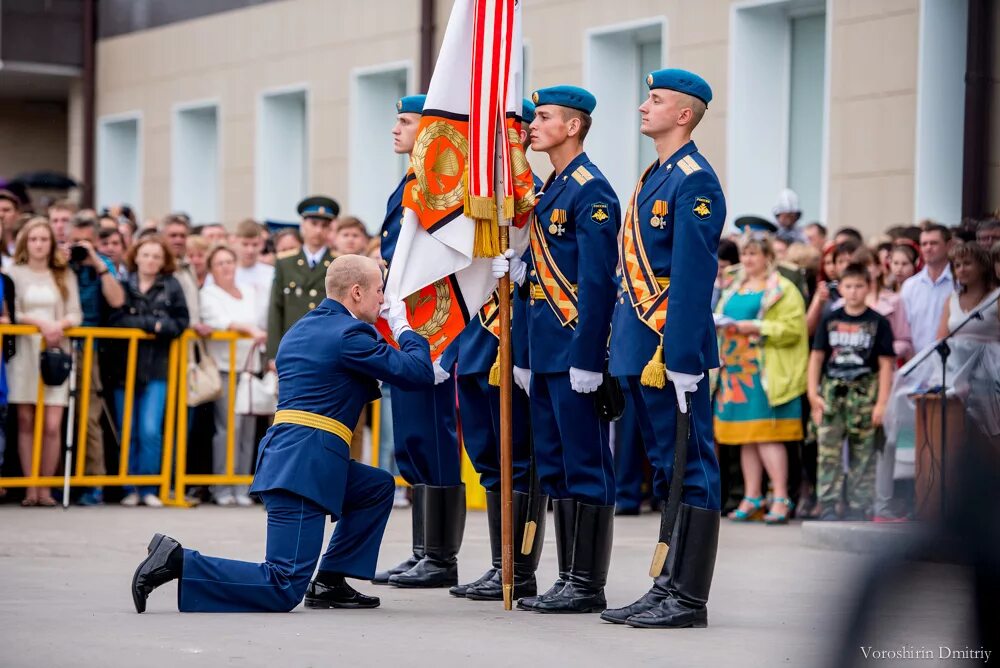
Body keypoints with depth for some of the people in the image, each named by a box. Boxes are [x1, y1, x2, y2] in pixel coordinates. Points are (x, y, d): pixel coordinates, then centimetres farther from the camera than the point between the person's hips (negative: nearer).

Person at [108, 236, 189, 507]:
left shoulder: (171, 287, 6)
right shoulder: (122, 284, 4)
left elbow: (181, 323, 0)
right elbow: (115, 319, -8)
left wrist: (149, 325, -12)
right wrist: (153, 323, -10)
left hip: (156, 368, 0)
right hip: (125, 366, 1)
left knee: (150, 430, -10)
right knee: (127, 432, 2)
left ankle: (148, 489, 0)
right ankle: (130, 489, 10)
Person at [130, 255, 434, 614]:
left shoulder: (300, 329, 21)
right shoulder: (350, 333, -7)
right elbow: (418, 372, -7)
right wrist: (403, 328, 9)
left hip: (282, 455, 10)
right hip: (305, 465, -10)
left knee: (379, 487, 24)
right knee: (284, 590, -13)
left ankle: (330, 582, 17)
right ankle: (177, 562, -18)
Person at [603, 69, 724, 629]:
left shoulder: (694, 181, -12)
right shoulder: (655, 178, 17)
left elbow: (693, 279, -18)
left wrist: (681, 359, -22)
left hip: (674, 348, -10)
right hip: (642, 346, 10)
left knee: (689, 469, -5)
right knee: (666, 470, 13)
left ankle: (689, 599, -3)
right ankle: (669, 587, 18)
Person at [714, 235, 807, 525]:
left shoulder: (783, 290, -1)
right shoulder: (734, 290, 21)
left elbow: (794, 328, -11)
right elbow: (721, 321, 27)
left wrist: (757, 327, -19)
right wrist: (718, 324, 3)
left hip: (766, 373, -7)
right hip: (735, 370, 7)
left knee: (767, 435, -12)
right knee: (745, 436, 6)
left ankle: (781, 498, -11)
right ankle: (751, 498, 10)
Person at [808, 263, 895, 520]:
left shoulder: (878, 323, 2)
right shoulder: (830, 320, 9)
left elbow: (886, 364, 1)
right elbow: (817, 356, 10)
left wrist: (882, 402, -6)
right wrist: (813, 393, 1)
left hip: (864, 393, -2)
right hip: (831, 392, 2)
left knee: (862, 454, 2)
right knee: (828, 451, -3)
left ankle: (859, 507, 7)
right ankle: (828, 506, -1)